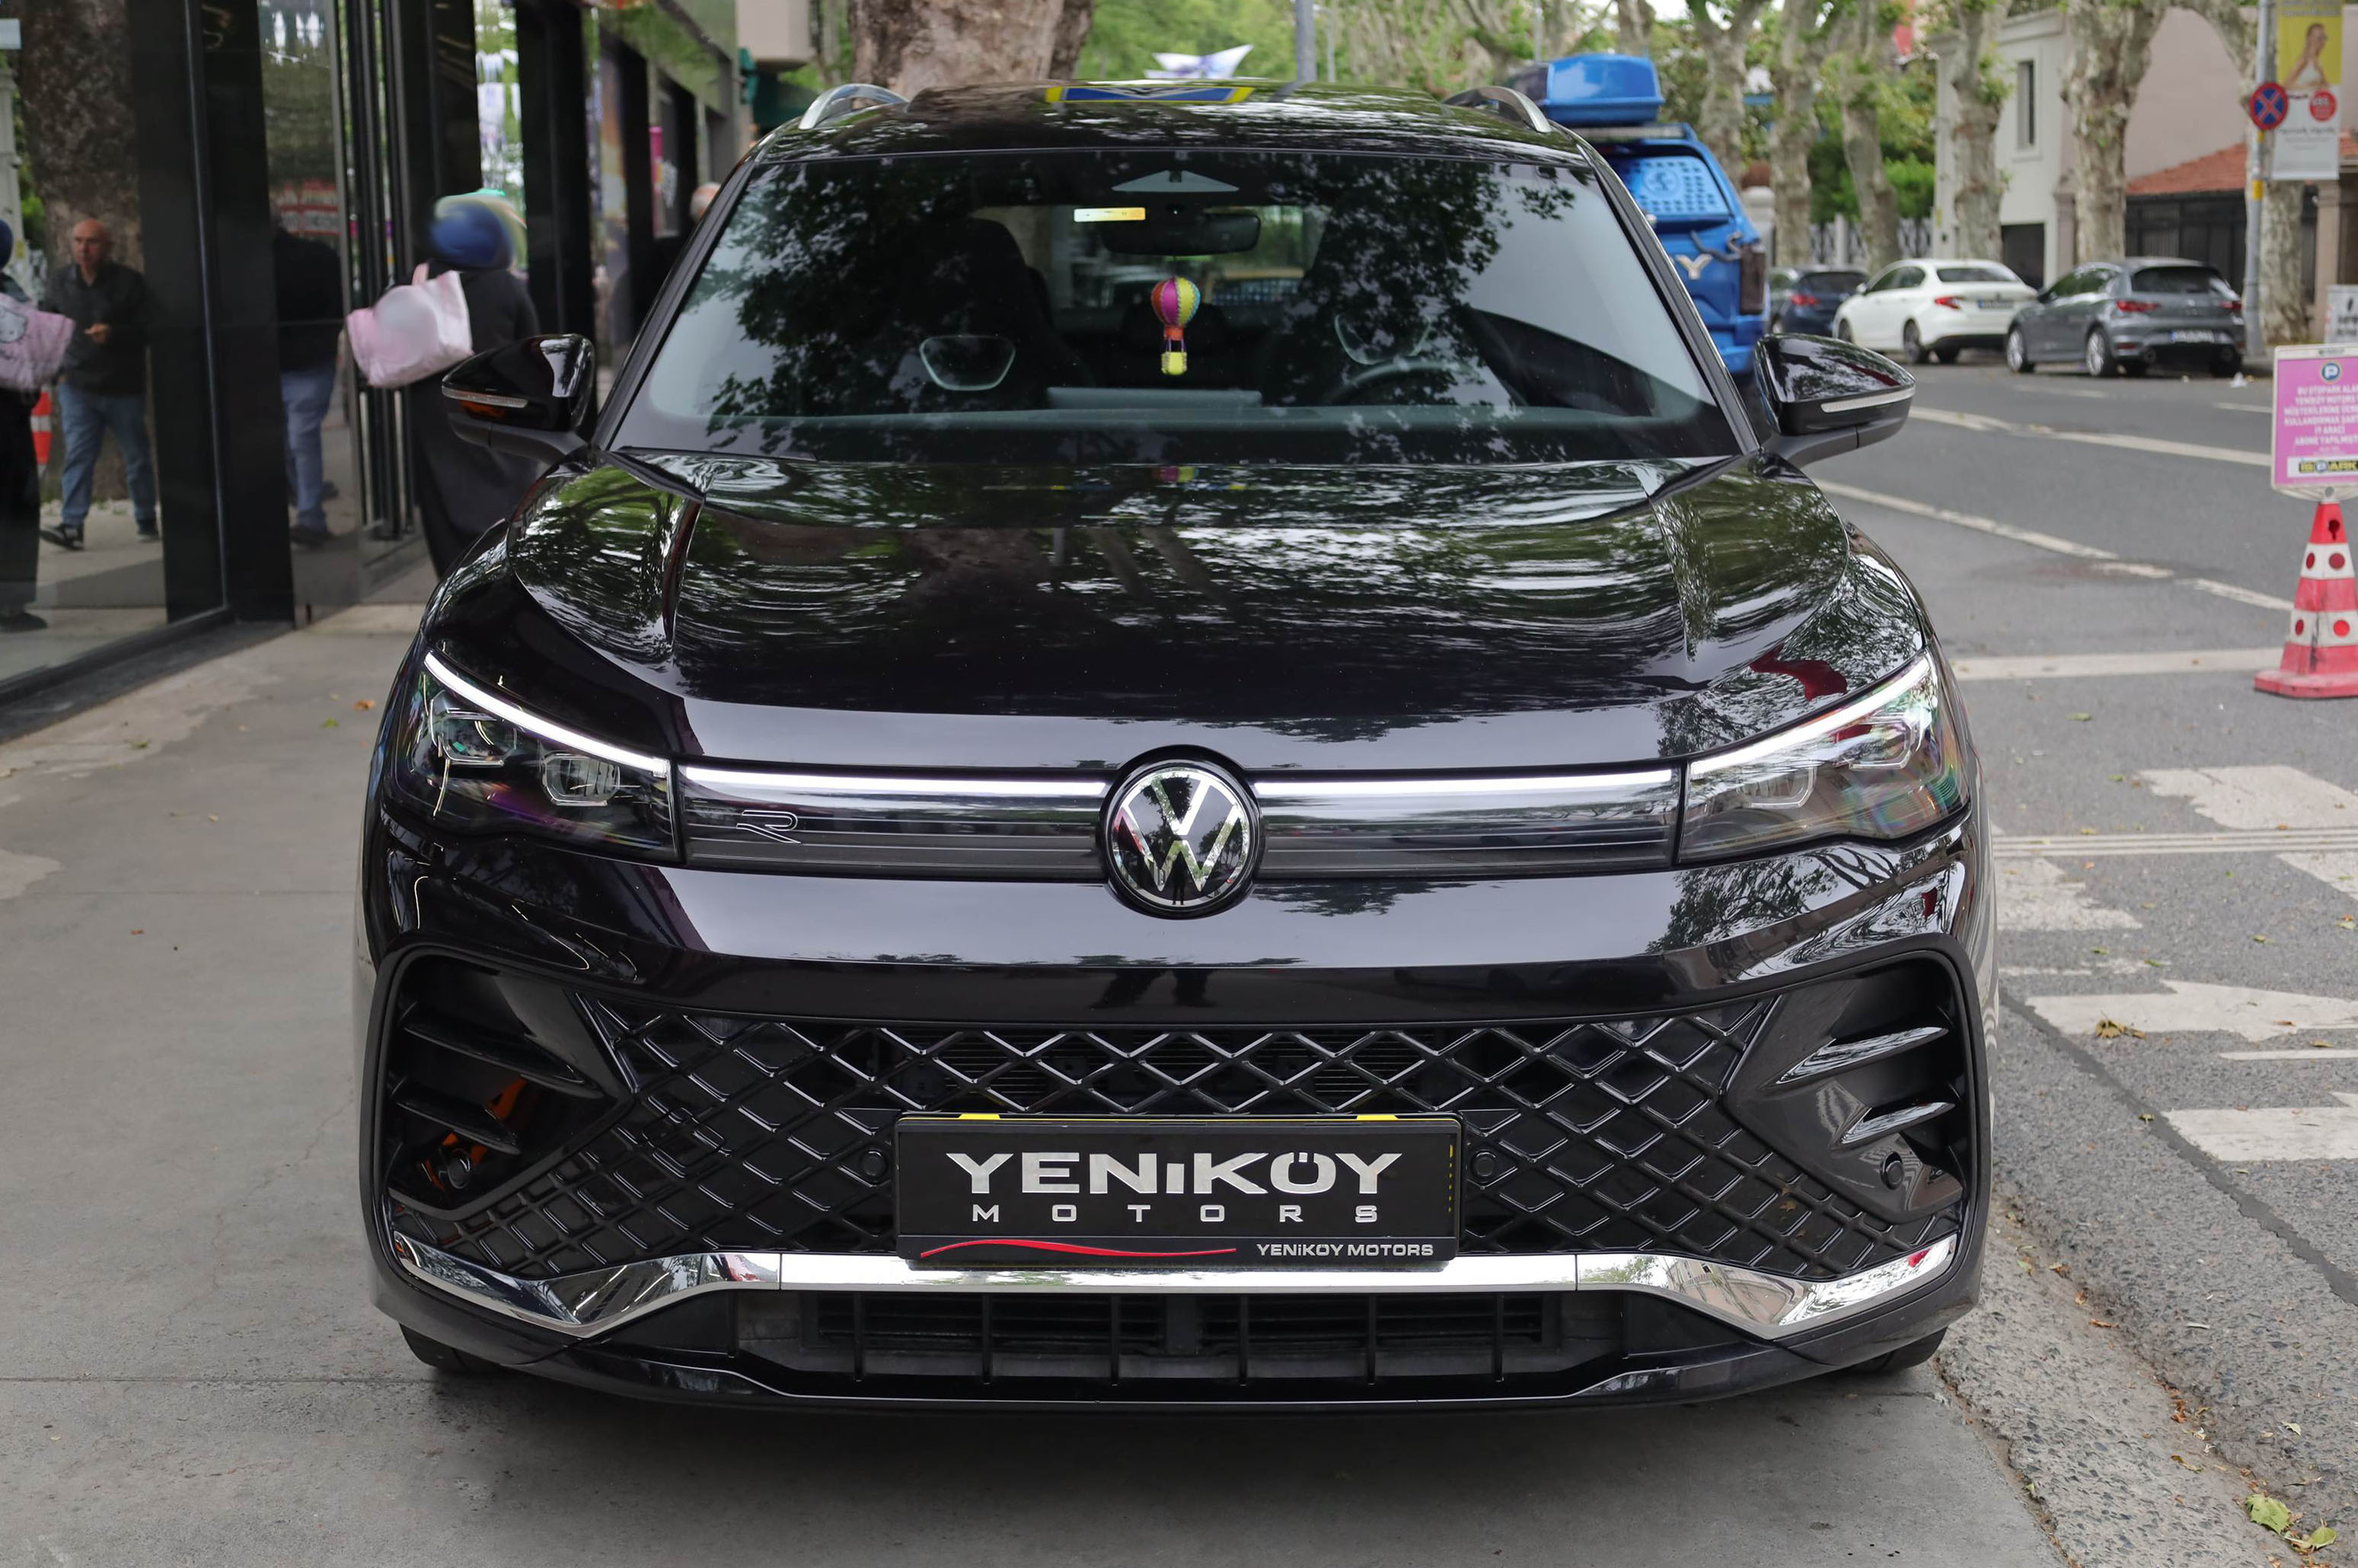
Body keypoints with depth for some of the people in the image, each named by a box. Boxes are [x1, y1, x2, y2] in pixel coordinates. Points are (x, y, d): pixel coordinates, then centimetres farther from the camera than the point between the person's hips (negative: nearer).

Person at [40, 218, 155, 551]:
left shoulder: (130, 283, -5)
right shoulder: (59, 281, 6)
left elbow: (147, 331, -10)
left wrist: (114, 334, -27)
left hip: (124, 387, -2)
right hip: (77, 386, 2)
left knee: (137, 457, 9)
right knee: (77, 455, -10)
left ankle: (146, 521, 24)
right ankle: (71, 524, -16)